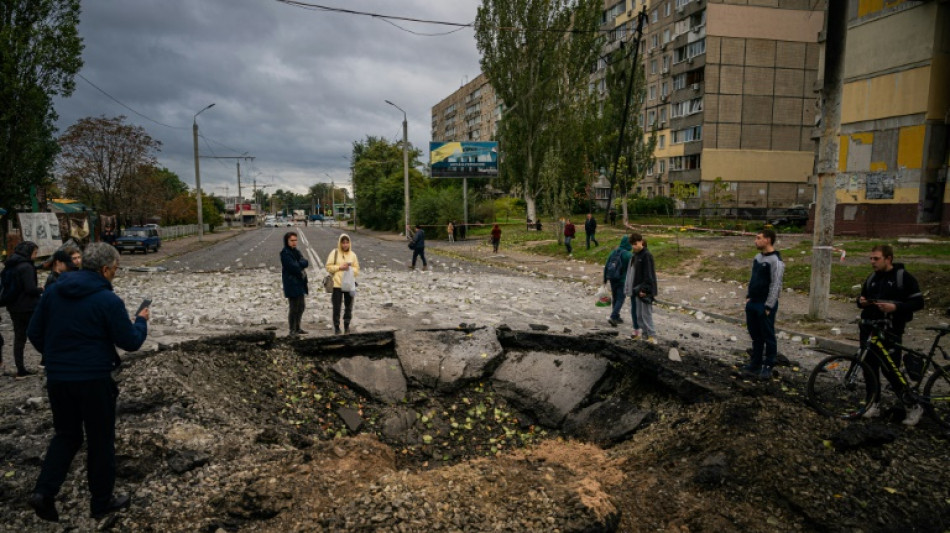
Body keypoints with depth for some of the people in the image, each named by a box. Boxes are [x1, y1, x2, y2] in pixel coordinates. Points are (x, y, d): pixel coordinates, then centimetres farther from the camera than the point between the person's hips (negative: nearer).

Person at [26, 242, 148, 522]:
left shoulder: (53, 292, 2)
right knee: (100, 440, 10)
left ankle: (44, 491, 8)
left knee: (66, 435, 22)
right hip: (93, 380, -5)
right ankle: (102, 501, 22)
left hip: (57, 378, 5)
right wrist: (141, 321, 8)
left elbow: (35, 333, 9)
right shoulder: (108, 300, -16)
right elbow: (130, 342, -11)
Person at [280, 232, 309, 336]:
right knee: (294, 308, -4)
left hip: (300, 284, 9)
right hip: (292, 284, -9)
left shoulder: (296, 251, 15)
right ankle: (293, 330, 5)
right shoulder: (285, 253, -11)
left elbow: (305, 262, 2)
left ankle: (297, 328, 27)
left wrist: (298, 264, -16)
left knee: (301, 306, 15)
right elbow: (294, 267, -20)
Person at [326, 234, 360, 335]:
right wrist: (339, 267, -14)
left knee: (349, 307, 10)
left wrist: (350, 268, -11)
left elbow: (357, 270, 8)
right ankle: (336, 327, 13)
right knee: (336, 307, 1)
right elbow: (328, 267, -3)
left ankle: (346, 326, 24)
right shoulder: (334, 253, -1)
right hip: (337, 284, -3)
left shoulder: (352, 255, 6)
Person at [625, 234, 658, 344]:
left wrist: (644, 289, -21)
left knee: (646, 314, -7)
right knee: (639, 314, 11)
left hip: (644, 290, -9)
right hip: (635, 289, 9)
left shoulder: (647, 255, -12)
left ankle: (652, 336, -3)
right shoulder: (635, 255, 14)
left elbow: (649, 274, -16)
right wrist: (629, 287, 16)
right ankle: (644, 334, 17)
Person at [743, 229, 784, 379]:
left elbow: (776, 285, -17)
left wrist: (768, 306, -18)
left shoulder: (775, 261, -15)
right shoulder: (758, 257, 11)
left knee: (768, 336, 3)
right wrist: (748, 296, 14)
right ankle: (755, 363, 25)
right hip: (752, 303, 8)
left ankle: (767, 367, 13)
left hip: (765, 305, -8)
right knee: (755, 335, 15)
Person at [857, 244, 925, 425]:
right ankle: (874, 404, 20)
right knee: (869, 367, 8)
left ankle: (913, 406, 12)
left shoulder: (904, 277, -5)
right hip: (869, 329, 6)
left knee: (890, 370, -6)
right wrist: (861, 302, 0)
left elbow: (918, 303, -8)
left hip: (890, 331, -6)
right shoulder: (871, 279, 13)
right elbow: (863, 298, 23)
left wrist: (896, 307, -23)